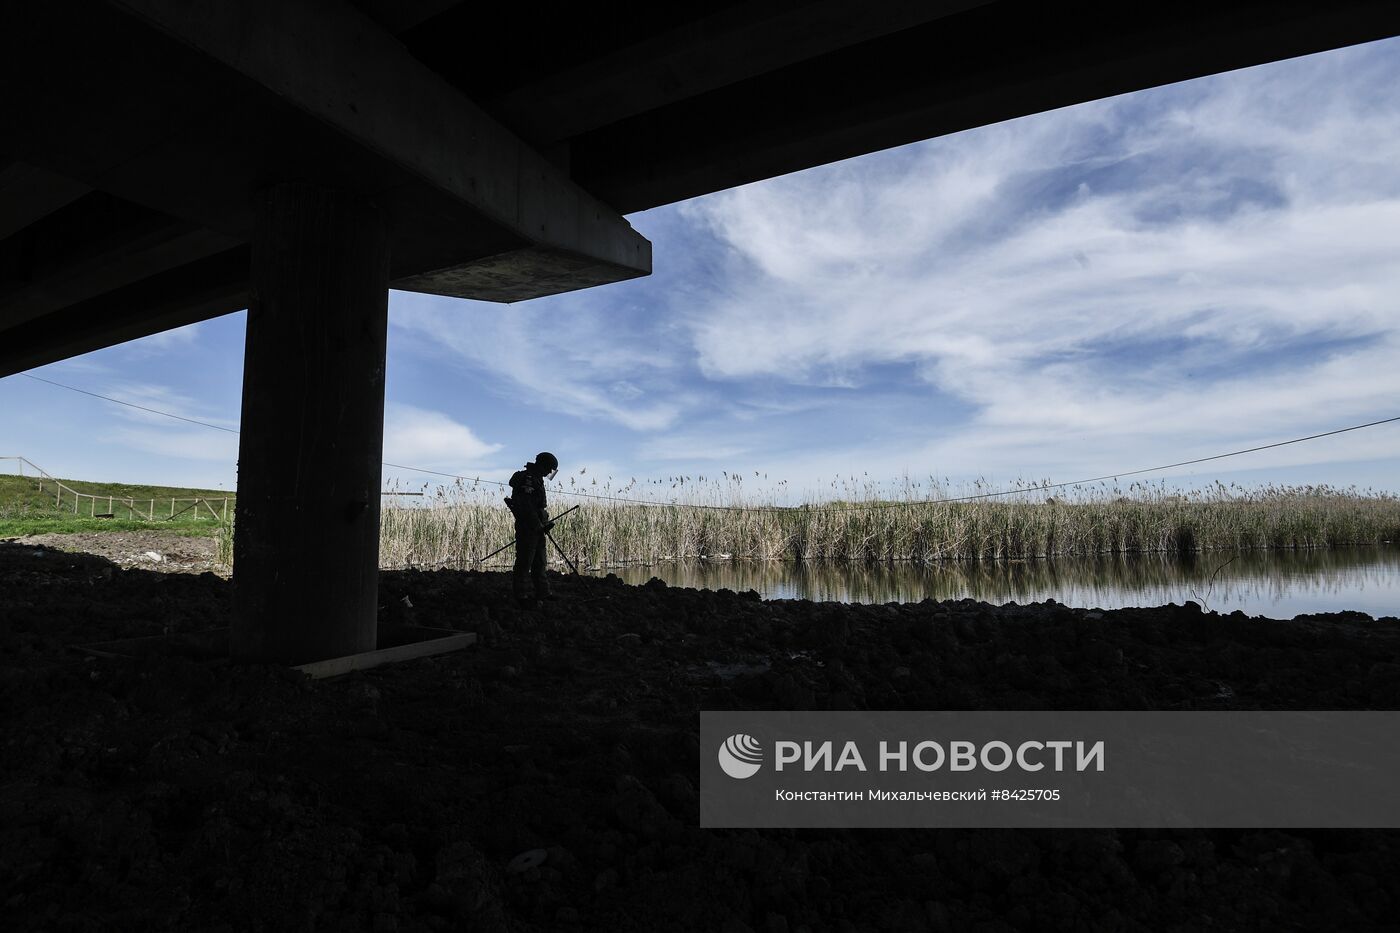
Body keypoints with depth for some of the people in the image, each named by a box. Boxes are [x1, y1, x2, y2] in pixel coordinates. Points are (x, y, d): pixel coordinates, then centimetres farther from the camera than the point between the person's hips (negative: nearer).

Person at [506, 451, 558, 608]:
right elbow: (527, 507, -23)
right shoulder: (527, 478, -16)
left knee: (539, 561, 13)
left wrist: (544, 522, 14)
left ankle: (542, 593, 20)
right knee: (524, 561, -4)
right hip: (527, 527, -10)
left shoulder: (537, 479, 17)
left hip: (537, 528, 10)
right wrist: (539, 525, -19)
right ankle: (519, 595, 4)